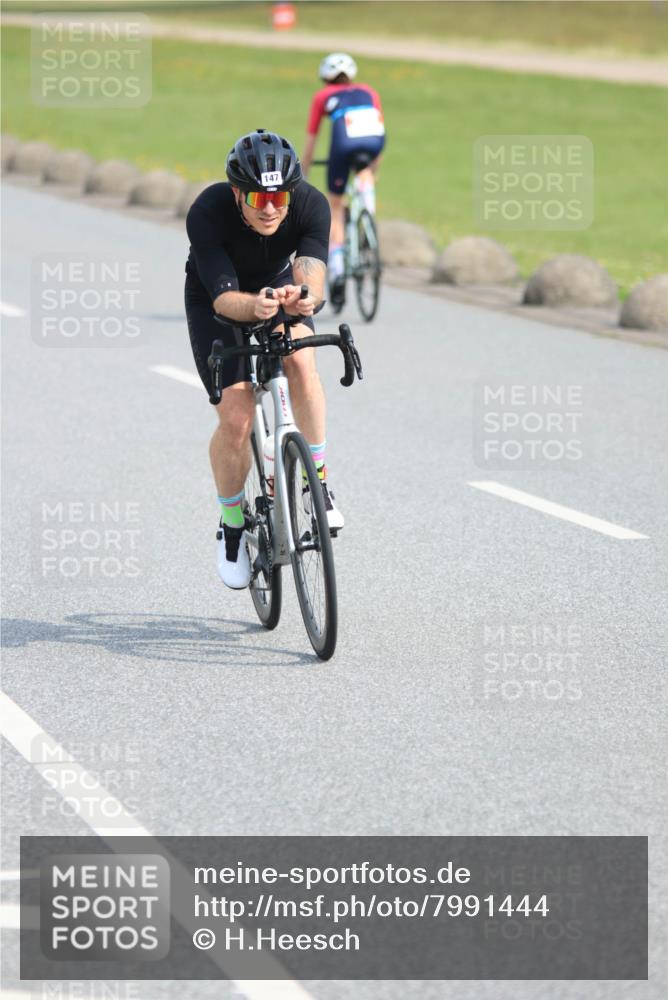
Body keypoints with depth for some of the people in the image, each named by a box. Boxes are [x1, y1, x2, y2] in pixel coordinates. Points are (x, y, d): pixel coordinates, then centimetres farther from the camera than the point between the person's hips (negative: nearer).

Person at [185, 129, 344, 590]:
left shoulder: (311, 205, -30)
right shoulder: (208, 212, -35)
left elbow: (313, 277, -41)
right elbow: (224, 298, -39)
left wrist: (304, 297, -64)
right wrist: (254, 307, -61)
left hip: (278, 285, 2)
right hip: (217, 301, -2)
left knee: (301, 360, -31)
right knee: (236, 419, -15)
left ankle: (317, 480, -14)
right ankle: (232, 525, 10)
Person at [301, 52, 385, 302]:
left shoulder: (323, 97, 29)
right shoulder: (368, 92, 34)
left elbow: (310, 144, 31)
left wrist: (301, 177, 42)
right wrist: (372, 172, 52)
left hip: (345, 143, -2)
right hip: (375, 139, 2)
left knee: (335, 206, 16)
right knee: (365, 172, 39)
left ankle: (336, 268, 8)